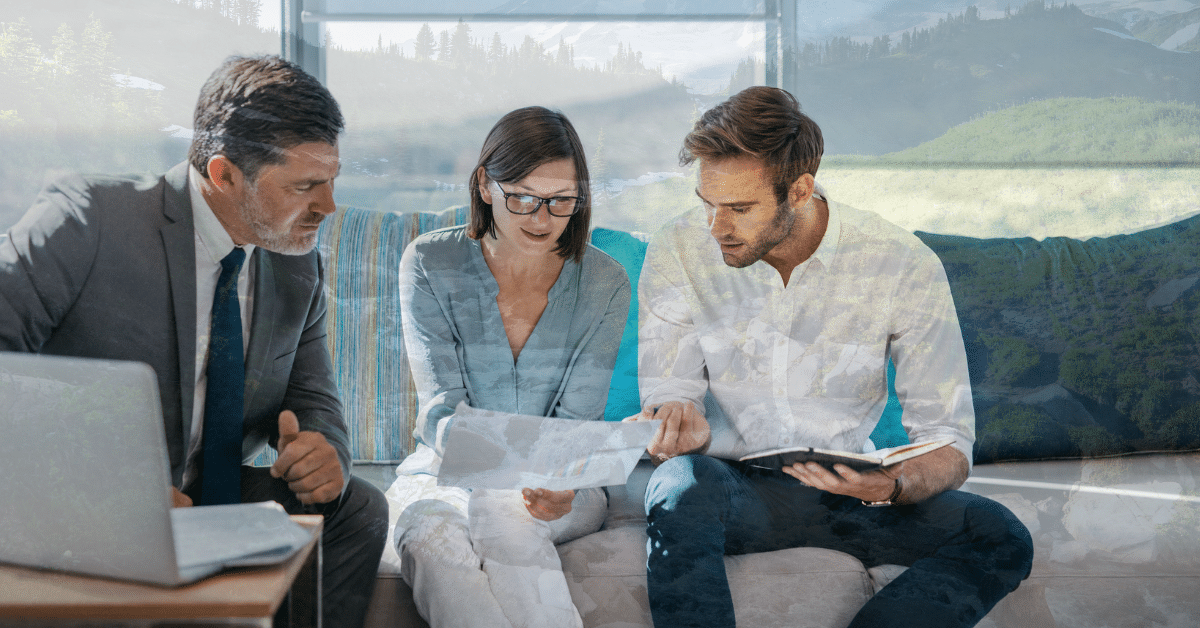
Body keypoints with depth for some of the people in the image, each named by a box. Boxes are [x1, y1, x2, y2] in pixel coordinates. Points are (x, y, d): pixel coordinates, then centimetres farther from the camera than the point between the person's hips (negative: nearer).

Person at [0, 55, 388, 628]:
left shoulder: (298, 267, 6)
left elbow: (312, 404, 11)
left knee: (357, 508, -15)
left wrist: (323, 450, -14)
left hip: (209, 503, 6)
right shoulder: (85, 220, -14)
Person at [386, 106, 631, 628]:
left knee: (497, 515, -35)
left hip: (559, 485, 0)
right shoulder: (430, 264, -4)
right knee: (430, 537, -35)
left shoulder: (604, 284, 0)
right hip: (443, 474, 0)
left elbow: (576, 419, -3)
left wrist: (556, 479, -28)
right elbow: (441, 410, -11)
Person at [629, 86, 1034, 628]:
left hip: (846, 490, 1)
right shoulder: (678, 251, -6)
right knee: (681, 481, -37)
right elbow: (669, 394, -3)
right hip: (731, 487, -1)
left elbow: (948, 442, -7)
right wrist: (680, 421, -28)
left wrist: (891, 486, -30)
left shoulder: (904, 266, -9)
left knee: (1000, 537, -24)